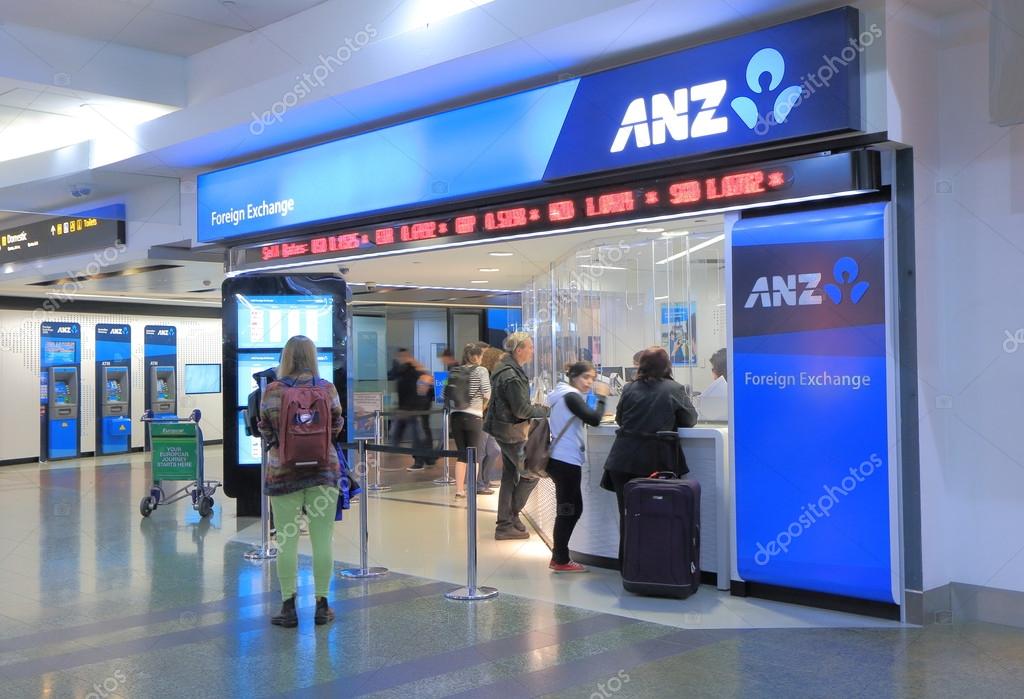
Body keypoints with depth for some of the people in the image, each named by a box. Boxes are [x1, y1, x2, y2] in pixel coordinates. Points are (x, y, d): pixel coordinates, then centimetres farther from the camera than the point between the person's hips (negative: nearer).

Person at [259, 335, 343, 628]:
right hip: (323, 469, 1)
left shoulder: (272, 391, -5)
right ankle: (322, 605, 12)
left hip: (283, 471, -1)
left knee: (287, 539, 4)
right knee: (322, 538, 6)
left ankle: (289, 606, 9)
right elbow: (336, 429, 6)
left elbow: (266, 433, 1)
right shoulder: (328, 389, -2)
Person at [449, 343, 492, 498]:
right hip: (473, 416, -4)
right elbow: (487, 394, -9)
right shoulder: (481, 371, -2)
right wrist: (482, 405, 9)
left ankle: (459, 489, 9)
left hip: (456, 415, 4)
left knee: (462, 454, 11)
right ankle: (474, 486, 6)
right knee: (475, 454, 7)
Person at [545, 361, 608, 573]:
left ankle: (559, 557, 20)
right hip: (567, 461, -10)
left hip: (560, 459, 10)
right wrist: (601, 398, -11)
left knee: (572, 509, 15)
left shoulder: (562, 395, 18)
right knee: (569, 511, -3)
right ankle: (561, 561, 3)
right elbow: (594, 419, -23)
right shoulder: (571, 396, -13)